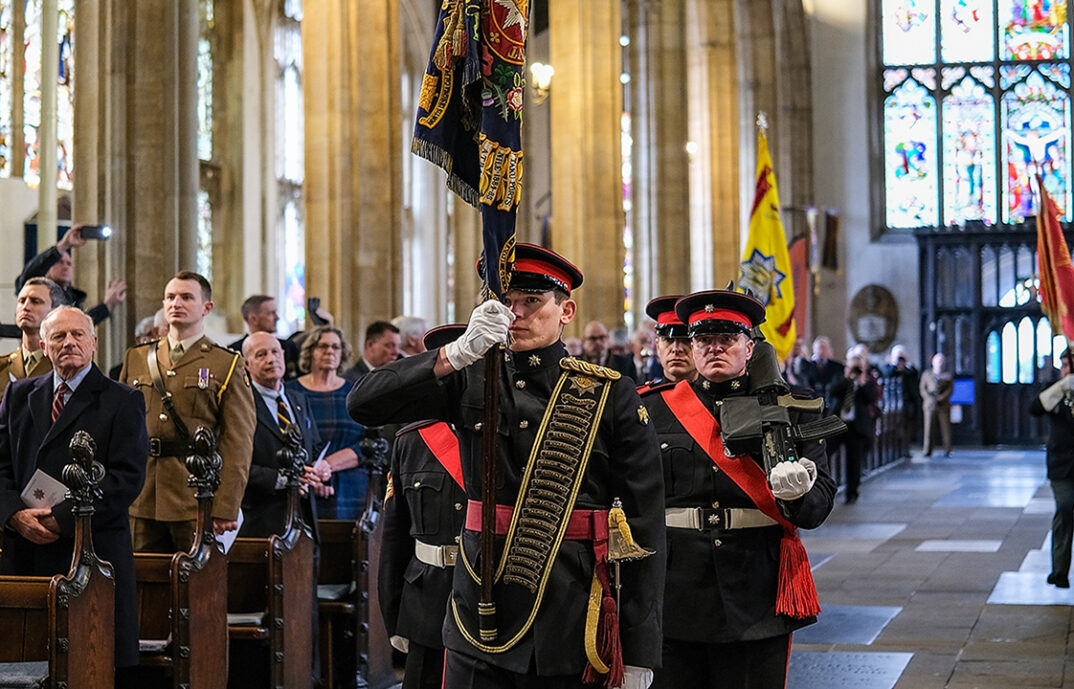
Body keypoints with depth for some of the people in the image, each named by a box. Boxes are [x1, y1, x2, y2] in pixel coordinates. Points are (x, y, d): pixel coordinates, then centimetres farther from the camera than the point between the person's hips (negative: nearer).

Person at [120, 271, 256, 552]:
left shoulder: (228, 365, 4)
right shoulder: (135, 359, 16)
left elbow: (239, 444, -3)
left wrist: (226, 508, -12)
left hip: (197, 502, -3)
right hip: (141, 502, 3)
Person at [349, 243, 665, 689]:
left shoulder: (611, 396, 1)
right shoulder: (472, 381, 7)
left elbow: (645, 526, -2)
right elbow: (363, 405, -6)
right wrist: (460, 352, -19)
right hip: (480, 618, 2)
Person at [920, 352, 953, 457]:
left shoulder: (948, 375, 10)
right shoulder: (926, 374, 11)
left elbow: (950, 390, 1)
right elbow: (922, 388, 7)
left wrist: (939, 399, -13)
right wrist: (930, 399, -10)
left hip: (943, 405, 0)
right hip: (930, 405, 0)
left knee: (945, 428, -3)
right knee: (928, 427, -4)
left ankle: (947, 451, 2)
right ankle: (927, 450, 1)